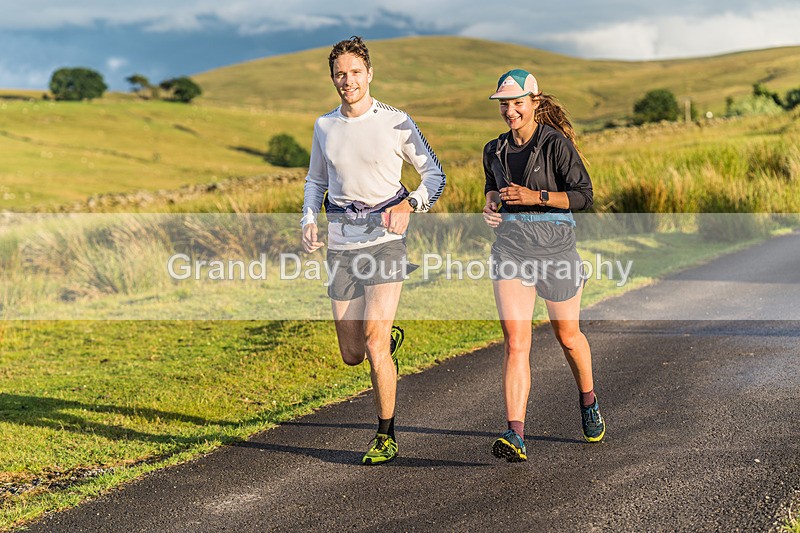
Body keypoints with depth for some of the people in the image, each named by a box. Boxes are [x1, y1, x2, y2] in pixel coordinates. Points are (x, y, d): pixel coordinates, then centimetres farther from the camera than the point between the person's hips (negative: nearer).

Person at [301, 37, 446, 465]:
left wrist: (408, 207, -15)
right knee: (351, 356, 6)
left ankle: (386, 437, 3)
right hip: (341, 243, 4)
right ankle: (390, 339, 42)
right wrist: (309, 221, 2)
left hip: (384, 240, -4)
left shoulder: (396, 123, -4)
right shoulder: (324, 126, 8)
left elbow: (434, 174, 3)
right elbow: (316, 181, 21)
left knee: (374, 344, -13)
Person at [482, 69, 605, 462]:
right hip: (511, 245, 3)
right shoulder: (495, 150, 10)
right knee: (515, 341, -13)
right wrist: (491, 204, 6)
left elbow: (584, 194, -9)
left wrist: (536, 197, -19)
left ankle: (588, 400, 45)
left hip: (555, 244, -3)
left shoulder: (556, 143, -6)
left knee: (567, 335, 15)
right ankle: (516, 436, -20)